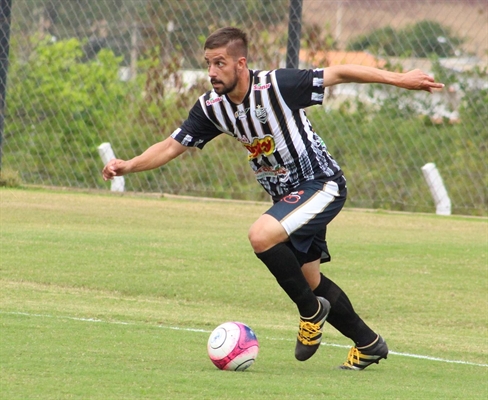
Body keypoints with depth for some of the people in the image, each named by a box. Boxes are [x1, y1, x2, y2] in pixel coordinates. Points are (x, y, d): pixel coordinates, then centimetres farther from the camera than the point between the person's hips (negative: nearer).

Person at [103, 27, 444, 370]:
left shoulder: (277, 85, -24)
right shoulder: (211, 107, -6)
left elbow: (339, 74, -18)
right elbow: (172, 146, 1)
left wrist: (398, 79, -21)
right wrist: (129, 166, -15)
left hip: (321, 185, -8)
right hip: (286, 195, 8)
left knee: (261, 236, -28)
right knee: (309, 279, 14)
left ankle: (311, 310, -8)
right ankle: (368, 344, 32)